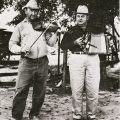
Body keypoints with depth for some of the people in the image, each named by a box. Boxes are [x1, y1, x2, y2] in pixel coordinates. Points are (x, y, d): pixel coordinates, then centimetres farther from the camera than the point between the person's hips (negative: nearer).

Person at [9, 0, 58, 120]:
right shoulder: (20, 26, 11)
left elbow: (51, 42, 12)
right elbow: (12, 44, 9)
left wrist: (56, 32, -4)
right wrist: (20, 49, -10)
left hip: (42, 63, 3)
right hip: (26, 63, -2)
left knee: (40, 91, 7)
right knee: (21, 91, -6)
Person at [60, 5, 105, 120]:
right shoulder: (72, 30, 12)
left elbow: (102, 43, 18)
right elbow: (63, 46, 8)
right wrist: (74, 42, -6)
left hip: (93, 59, 1)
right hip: (76, 59, 0)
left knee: (93, 90, -2)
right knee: (76, 90, -2)